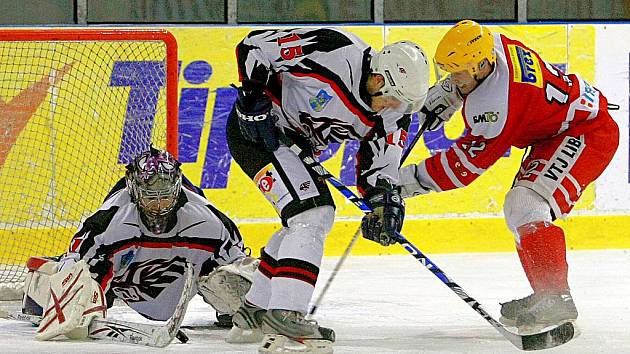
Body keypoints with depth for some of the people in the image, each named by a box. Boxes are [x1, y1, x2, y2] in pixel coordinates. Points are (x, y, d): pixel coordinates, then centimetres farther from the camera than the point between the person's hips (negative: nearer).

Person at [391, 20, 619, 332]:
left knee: (525, 206, -26)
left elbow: (466, 164, -24)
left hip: (586, 133, -12)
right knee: (517, 212, 17)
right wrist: (439, 98, 19)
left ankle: (557, 299, -29)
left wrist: (410, 180, -20)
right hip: (553, 135, 12)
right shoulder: (489, 45, -7)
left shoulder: (496, 105, -31)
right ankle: (545, 295, 22)